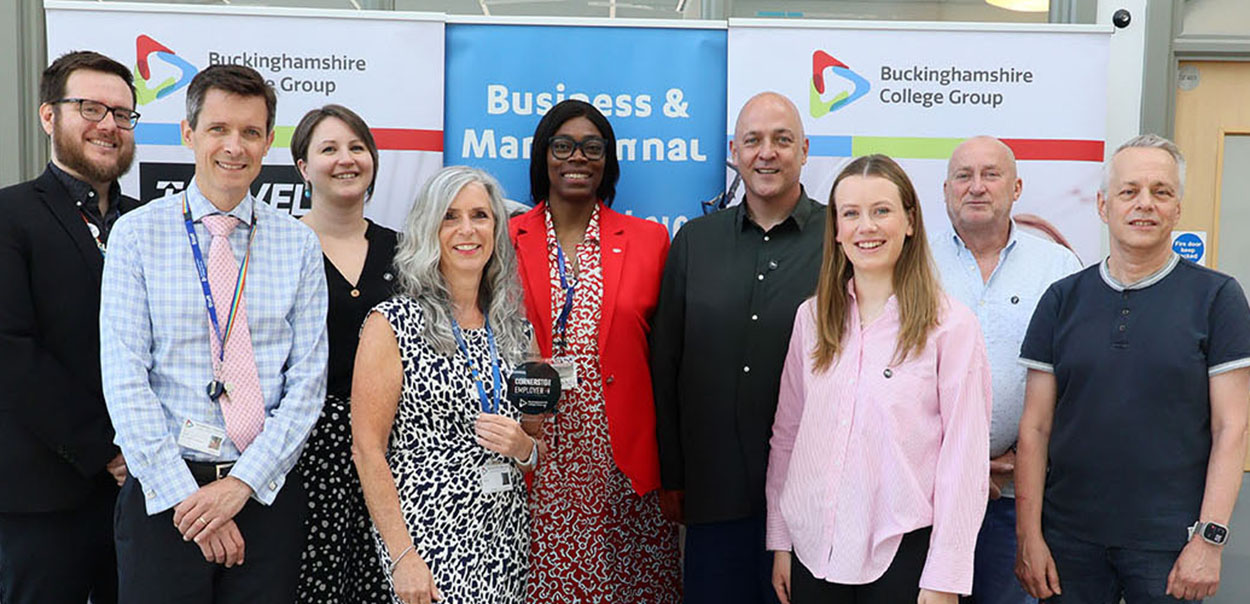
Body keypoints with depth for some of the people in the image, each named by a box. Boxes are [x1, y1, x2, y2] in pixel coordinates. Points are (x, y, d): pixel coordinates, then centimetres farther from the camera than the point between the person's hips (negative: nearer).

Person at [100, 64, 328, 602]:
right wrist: (182, 493, -12)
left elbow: (308, 380, -1)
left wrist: (243, 483, -11)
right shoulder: (136, 234, 1)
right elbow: (124, 379, -6)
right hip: (161, 489, -1)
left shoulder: (299, 245, 4)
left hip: (268, 491, 1)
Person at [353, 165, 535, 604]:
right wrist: (402, 556, -15)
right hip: (430, 538, -5)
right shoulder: (394, 324, -7)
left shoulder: (515, 328, 7)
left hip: (508, 540, 5)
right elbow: (367, 449, -10)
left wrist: (523, 448, -7)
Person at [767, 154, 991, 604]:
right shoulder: (812, 318, 5)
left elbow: (964, 461, -8)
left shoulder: (951, 325, -7)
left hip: (902, 552, -3)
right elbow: (786, 435, 9)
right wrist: (780, 542, 8)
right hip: (814, 550, 4)